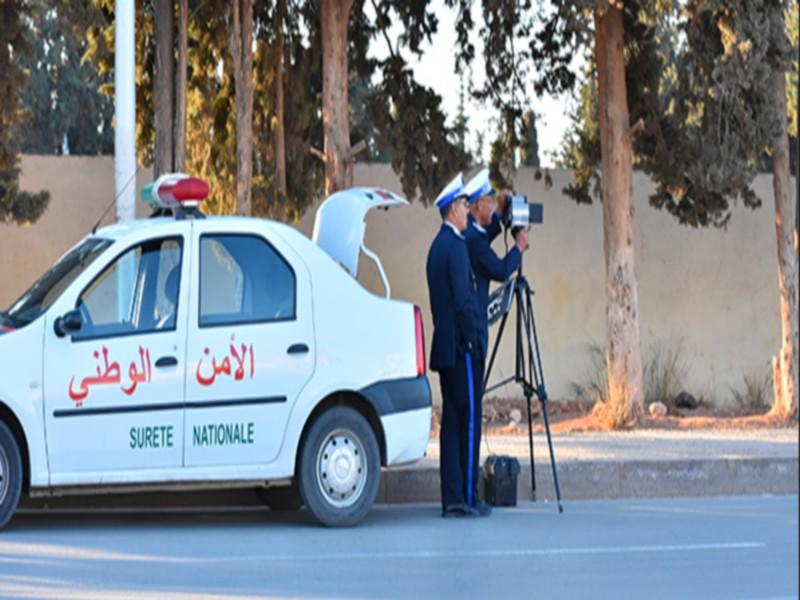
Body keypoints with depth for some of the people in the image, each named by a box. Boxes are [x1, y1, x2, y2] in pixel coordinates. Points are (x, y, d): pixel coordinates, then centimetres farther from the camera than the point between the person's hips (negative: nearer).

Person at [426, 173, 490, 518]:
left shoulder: (438, 246, 16)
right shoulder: (456, 246, -13)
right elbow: (463, 301, -19)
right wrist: (472, 339, -12)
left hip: (444, 348, 9)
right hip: (460, 348, -9)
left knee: (451, 422, 8)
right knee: (469, 421, -6)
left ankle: (452, 499, 8)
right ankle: (466, 499, -5)